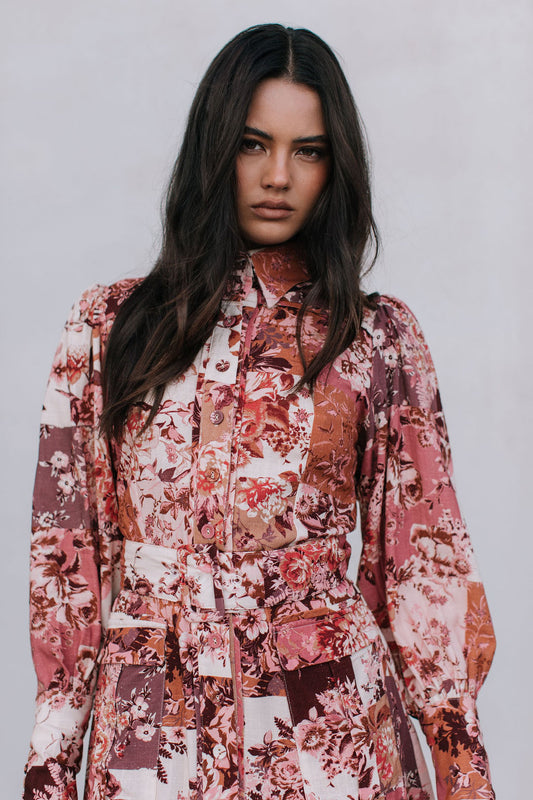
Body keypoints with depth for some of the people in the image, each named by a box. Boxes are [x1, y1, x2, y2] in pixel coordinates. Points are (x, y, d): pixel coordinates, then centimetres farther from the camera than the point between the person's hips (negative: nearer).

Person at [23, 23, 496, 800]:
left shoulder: (379, 337, 1)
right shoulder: (111, 327, 2)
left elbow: (423, 559, 2)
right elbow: (68, 552, 2)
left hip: (332, 734, 0)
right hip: (150, 735, 1)